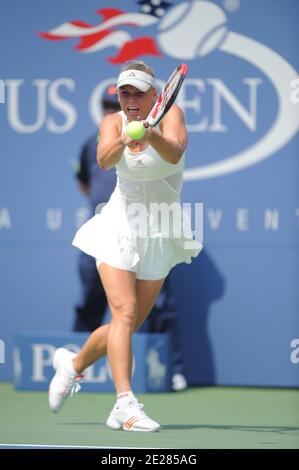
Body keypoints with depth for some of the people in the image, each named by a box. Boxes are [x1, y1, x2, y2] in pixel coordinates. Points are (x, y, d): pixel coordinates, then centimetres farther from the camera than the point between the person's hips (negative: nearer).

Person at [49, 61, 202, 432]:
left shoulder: (170, 113, -9)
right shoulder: (113, 122, -4)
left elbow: (174, 153, -30)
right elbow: (104, 160, -26)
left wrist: (151, 134, -51)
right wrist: (123, 140, -47)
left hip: (159, 237, 1)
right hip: (120, 229, -1)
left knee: (129, 325, 6)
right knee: (124, 312, -19)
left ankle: (74, 364, 33)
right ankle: (125, 404, -24)